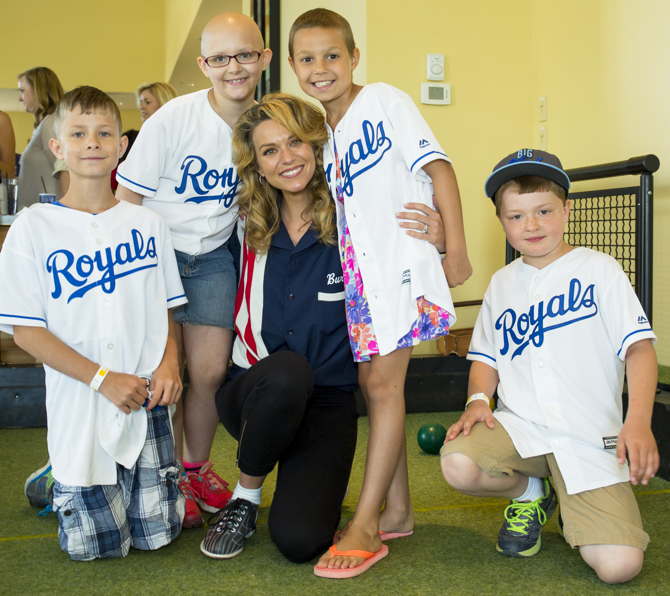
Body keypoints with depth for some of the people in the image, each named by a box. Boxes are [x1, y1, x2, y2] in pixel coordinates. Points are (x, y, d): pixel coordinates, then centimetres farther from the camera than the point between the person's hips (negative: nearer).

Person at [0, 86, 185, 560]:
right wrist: (103, 378, -16)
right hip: (81, 406, -2)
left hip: (147, 402, 3)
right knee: (96, 546, 2)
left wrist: (170, 362, -9)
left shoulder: (147, 223, 4)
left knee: (157, 534, 6)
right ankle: (60, 481, 32)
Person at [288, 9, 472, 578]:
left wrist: (456, 248, -14)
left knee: (384, 384, -7)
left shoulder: (384, 101, -4)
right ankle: (397, 511, 20)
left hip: (401, 260, -7)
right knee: (373, 383, 8)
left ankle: (365, 525, -1)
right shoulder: (323, 131, 16)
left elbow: (438, 166, -9)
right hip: (356, 270, 7)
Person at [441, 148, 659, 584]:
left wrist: (639, 422, -19)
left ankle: (568, 500, 13)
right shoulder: (502, 283, 14)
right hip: (519, 428, 3)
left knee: (619, 564, -21)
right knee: (458, 464, -30)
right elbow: (487, 357, 17)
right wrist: (478, 399, -5)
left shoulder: (597, 269, 2)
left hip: (590, 438, -3)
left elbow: (639, 347, -5)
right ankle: (531, 492, 5)